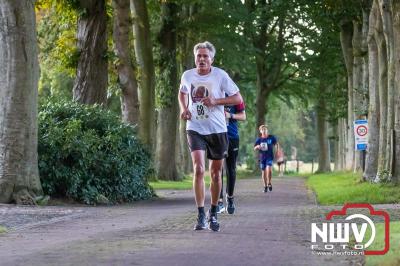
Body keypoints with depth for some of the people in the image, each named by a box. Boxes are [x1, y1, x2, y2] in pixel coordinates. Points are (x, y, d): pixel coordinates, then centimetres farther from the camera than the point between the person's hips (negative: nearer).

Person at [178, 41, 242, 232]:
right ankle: (201, 216, -13)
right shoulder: (187, 76, 0)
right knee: (198, 169, -17)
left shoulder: (220, 75, -8)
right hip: (195, 129, 0)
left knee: (216, 173, 10)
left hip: (217, 130, 0)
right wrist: (184, 108, 2)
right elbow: (182, 93, 22)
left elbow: (238, 98, -5)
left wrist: (216, 101, -19)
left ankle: (213, 214, 27)